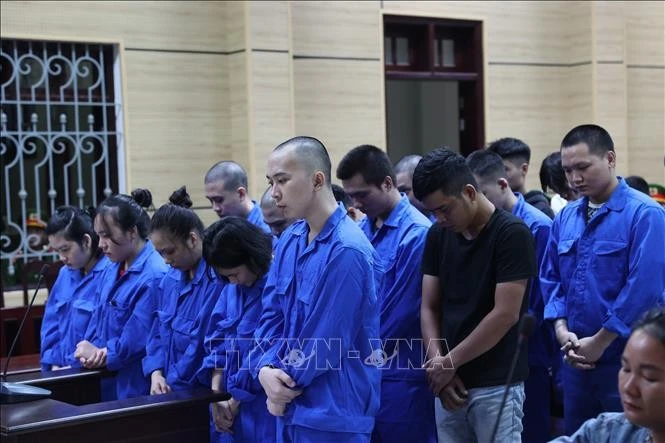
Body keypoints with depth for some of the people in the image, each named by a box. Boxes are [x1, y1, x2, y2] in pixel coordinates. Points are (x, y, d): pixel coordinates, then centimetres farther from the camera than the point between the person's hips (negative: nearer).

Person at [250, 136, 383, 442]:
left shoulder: (347, 251, -21)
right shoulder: (289, 240, 5)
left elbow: (326, 342, -19)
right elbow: (271, 314, 7)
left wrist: (283, 382, -7)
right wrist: (265, 369, -10)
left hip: (332, 415, -7)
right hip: (292, 407, 8)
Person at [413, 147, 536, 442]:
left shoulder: (512, 234, -11)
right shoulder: (438, 235, 6)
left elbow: (505, 315, -16)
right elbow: (429, 308, 7)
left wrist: (450, 362, -10)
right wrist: (437, 364, -7)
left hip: (496, 385, -5)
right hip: (450, 384, 6)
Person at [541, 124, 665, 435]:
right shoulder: (565, 217, 9)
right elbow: (551, 278, 13)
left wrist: (599, 343, -14)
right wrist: (562, 329, -3)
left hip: (624, 359, -6)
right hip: (576, 359, 6)